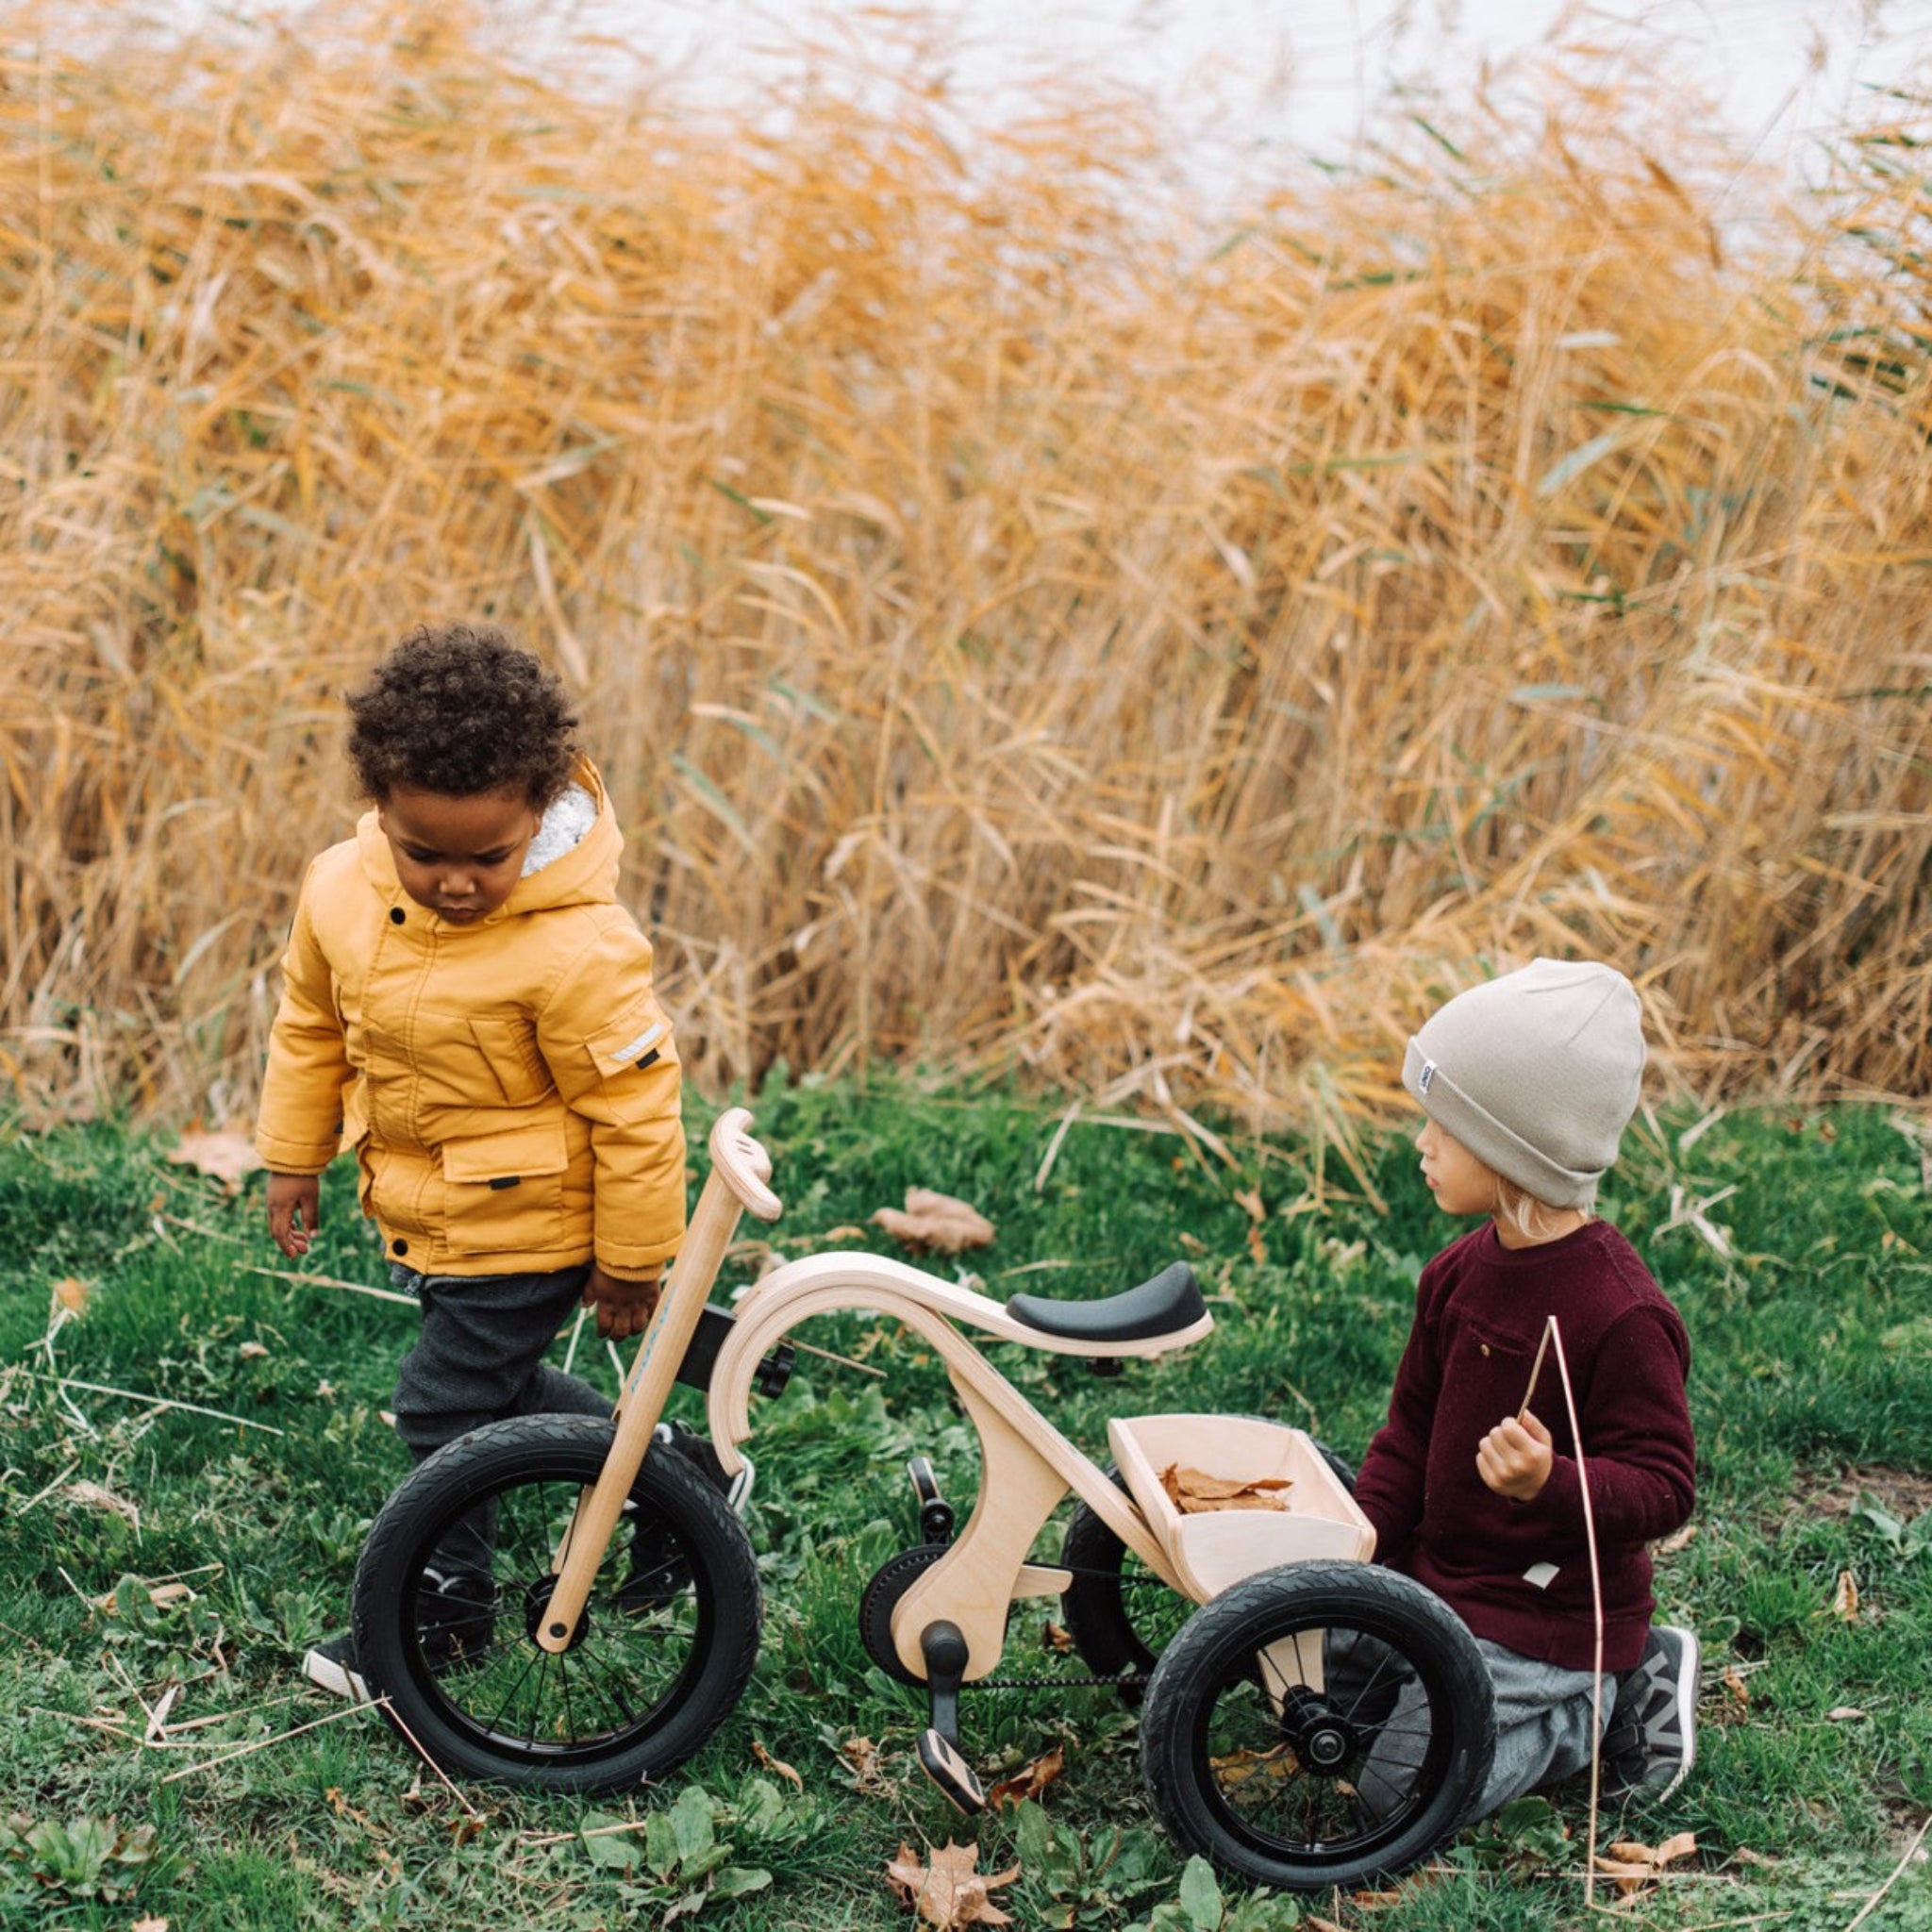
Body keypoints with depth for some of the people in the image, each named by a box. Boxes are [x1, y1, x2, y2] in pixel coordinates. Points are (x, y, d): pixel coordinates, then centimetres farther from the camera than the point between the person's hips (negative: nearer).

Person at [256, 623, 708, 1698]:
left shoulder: (577, 950, -31)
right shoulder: (341, 891, -12)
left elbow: (636, 1110, -21)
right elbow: (312, 1024, 8)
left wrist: (632, 1265, -13)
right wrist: (294, 1158, 15)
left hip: (526, 1225, -7)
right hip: (421, 1209, 7)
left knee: (446, 1409, 2)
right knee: (493, 1387, 20)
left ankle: (437, 1601, 25)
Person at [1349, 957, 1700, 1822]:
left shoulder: (1622, 1314, -23)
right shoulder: (1461, 1272, 2)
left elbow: (1663, 1484, -20)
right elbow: (1412, 1431, 11)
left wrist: (1553, 1484, -38)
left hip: (1549, 1612, -8)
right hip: (1439, 1580, 8)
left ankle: (1611, 1698, 8)